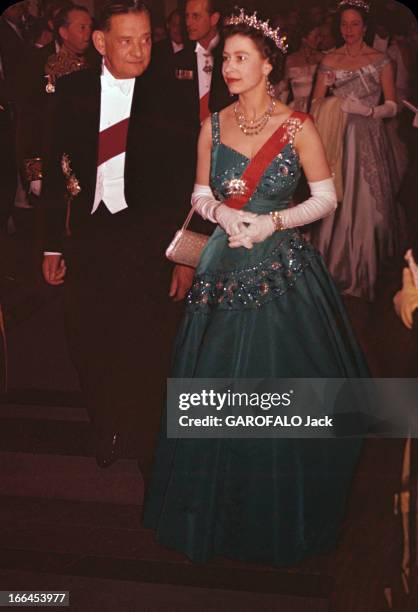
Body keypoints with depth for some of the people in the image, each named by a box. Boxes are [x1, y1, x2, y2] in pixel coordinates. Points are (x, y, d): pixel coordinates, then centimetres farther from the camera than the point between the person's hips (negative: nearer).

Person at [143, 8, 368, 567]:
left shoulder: (298, 127, -5)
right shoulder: (213, 125, 5)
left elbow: (327, 197, -2)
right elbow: (201, 193, 12)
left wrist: (273, 221, -16)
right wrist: (222, 212, -11)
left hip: (282, 268, -3)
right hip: (225, 267, 3)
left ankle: (285, 517, 27)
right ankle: (220, 509, 29)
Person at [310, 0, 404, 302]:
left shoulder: (381, 61, 3)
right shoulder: (329, 61, 8)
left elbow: (392, 106, 0)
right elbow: (316, 105, 9)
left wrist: (366, 109, -17)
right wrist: (325, 86, -11)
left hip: (368, 140, -1)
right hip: (337, 140, 1)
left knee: (367, 205, -2)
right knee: (336, 205, -1)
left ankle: (363, 271, 12)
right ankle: (335, 268, 13)